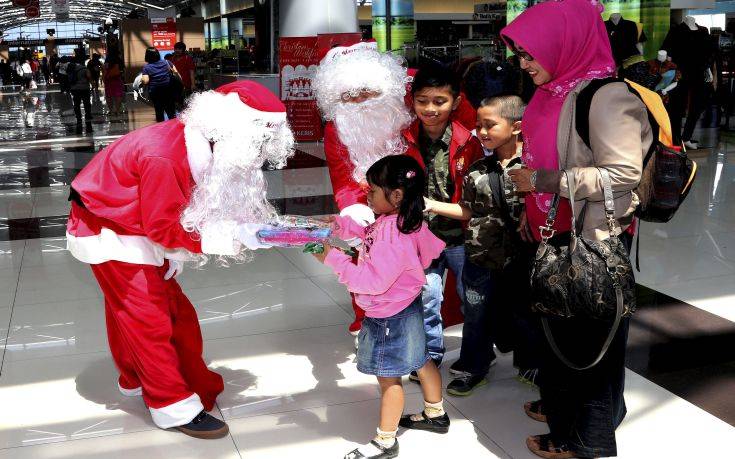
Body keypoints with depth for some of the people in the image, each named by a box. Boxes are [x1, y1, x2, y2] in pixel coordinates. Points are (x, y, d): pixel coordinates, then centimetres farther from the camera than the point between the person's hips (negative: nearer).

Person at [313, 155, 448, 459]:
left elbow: (373, 281, -30)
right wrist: (342, 225, 3)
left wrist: (334, 259, -27)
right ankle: (436, 414, 44)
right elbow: (371, 235, 16)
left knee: (389, 377, 2)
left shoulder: (391, 235, -31)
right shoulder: (398, 220, -1)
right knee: (420, 362, 25)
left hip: (389, 317, -10)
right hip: (407, 308, 10)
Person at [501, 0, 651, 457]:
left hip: (594, 242, -8)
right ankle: (561, 406, 43)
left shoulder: (605, 96, -20)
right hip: (556, 234, 8)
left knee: (589, 334, 7)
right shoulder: (555, 91, 6)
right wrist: (532, 209, 12)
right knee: (559, 323, 22)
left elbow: (625, 172, -25)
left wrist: (543, 181, -24)